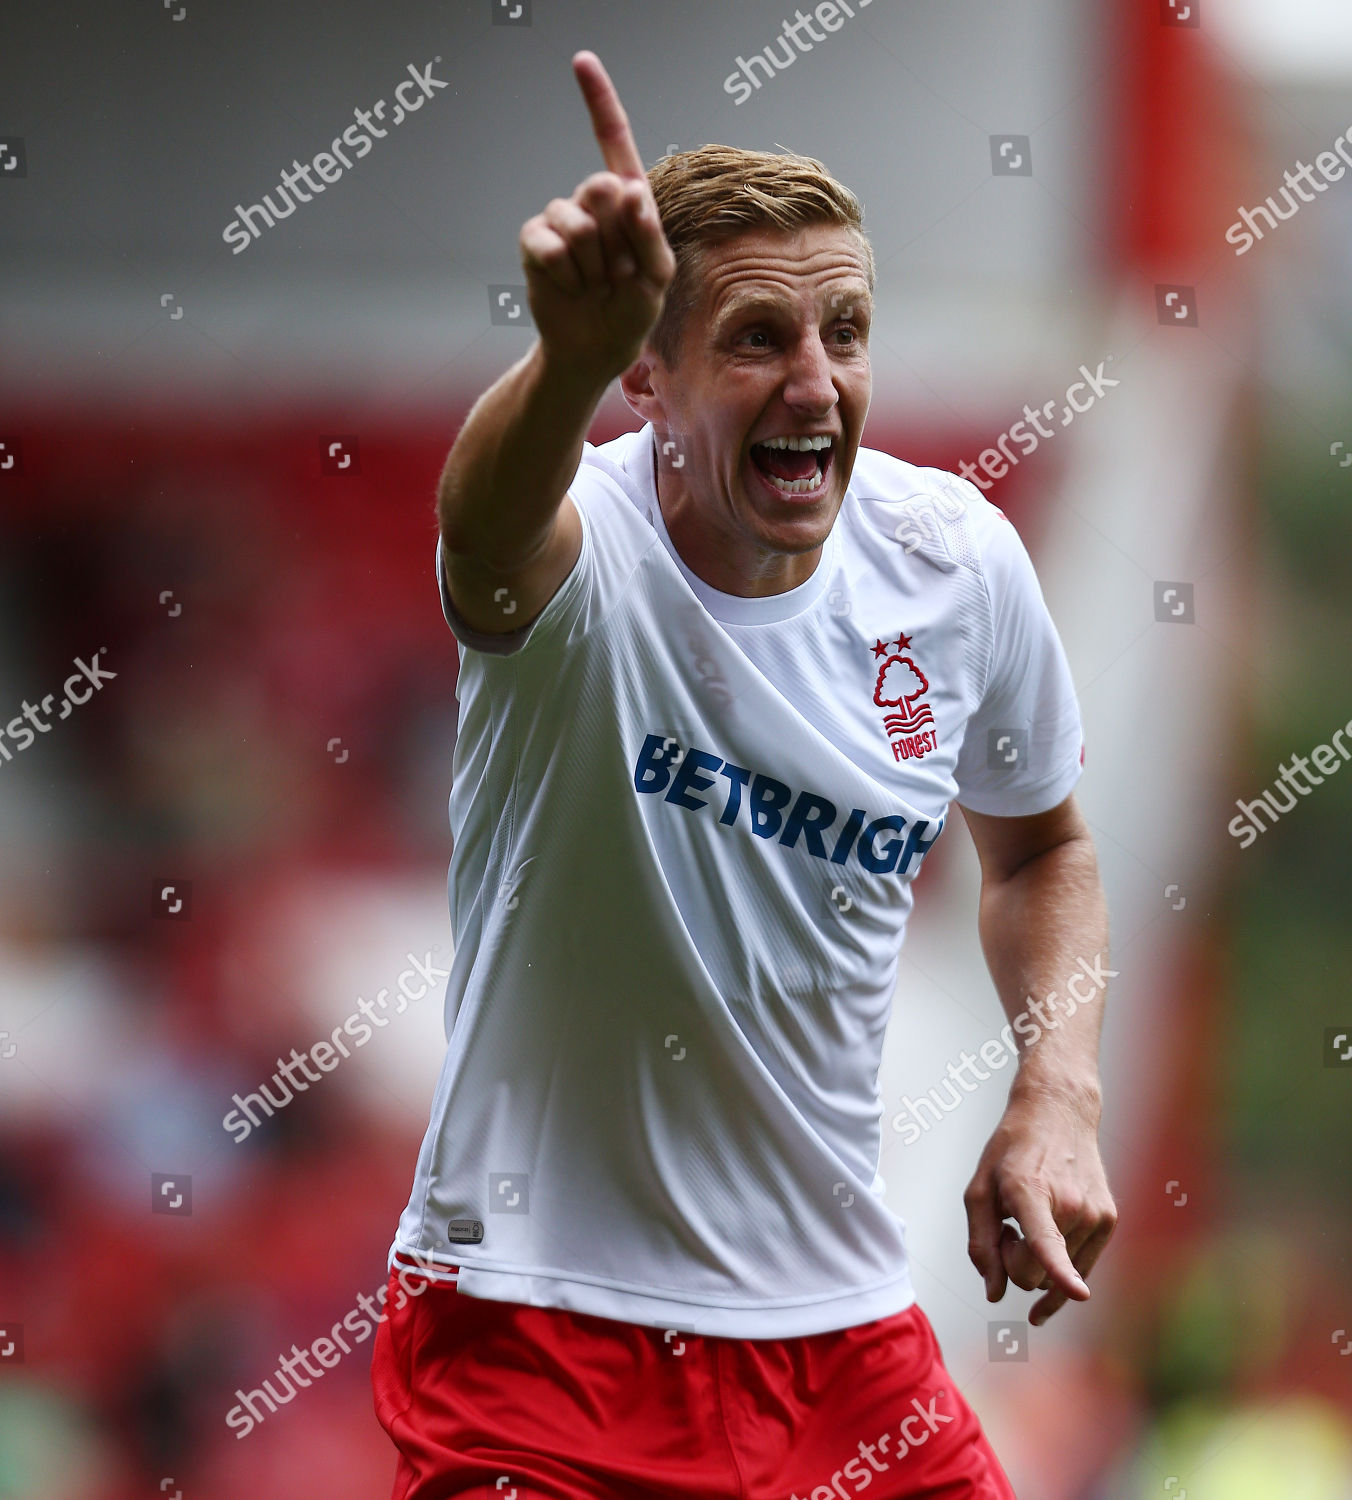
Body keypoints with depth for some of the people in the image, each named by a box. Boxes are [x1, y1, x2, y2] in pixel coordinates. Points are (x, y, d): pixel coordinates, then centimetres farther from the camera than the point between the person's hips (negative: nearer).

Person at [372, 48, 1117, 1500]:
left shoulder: (958, 559, -3)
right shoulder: (578, 546, -18)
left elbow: (1040, 844, 16)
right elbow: (489, 535, -45)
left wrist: (1057, 1096, 0)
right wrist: (572, 353, -66)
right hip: (537, 1315, -4)